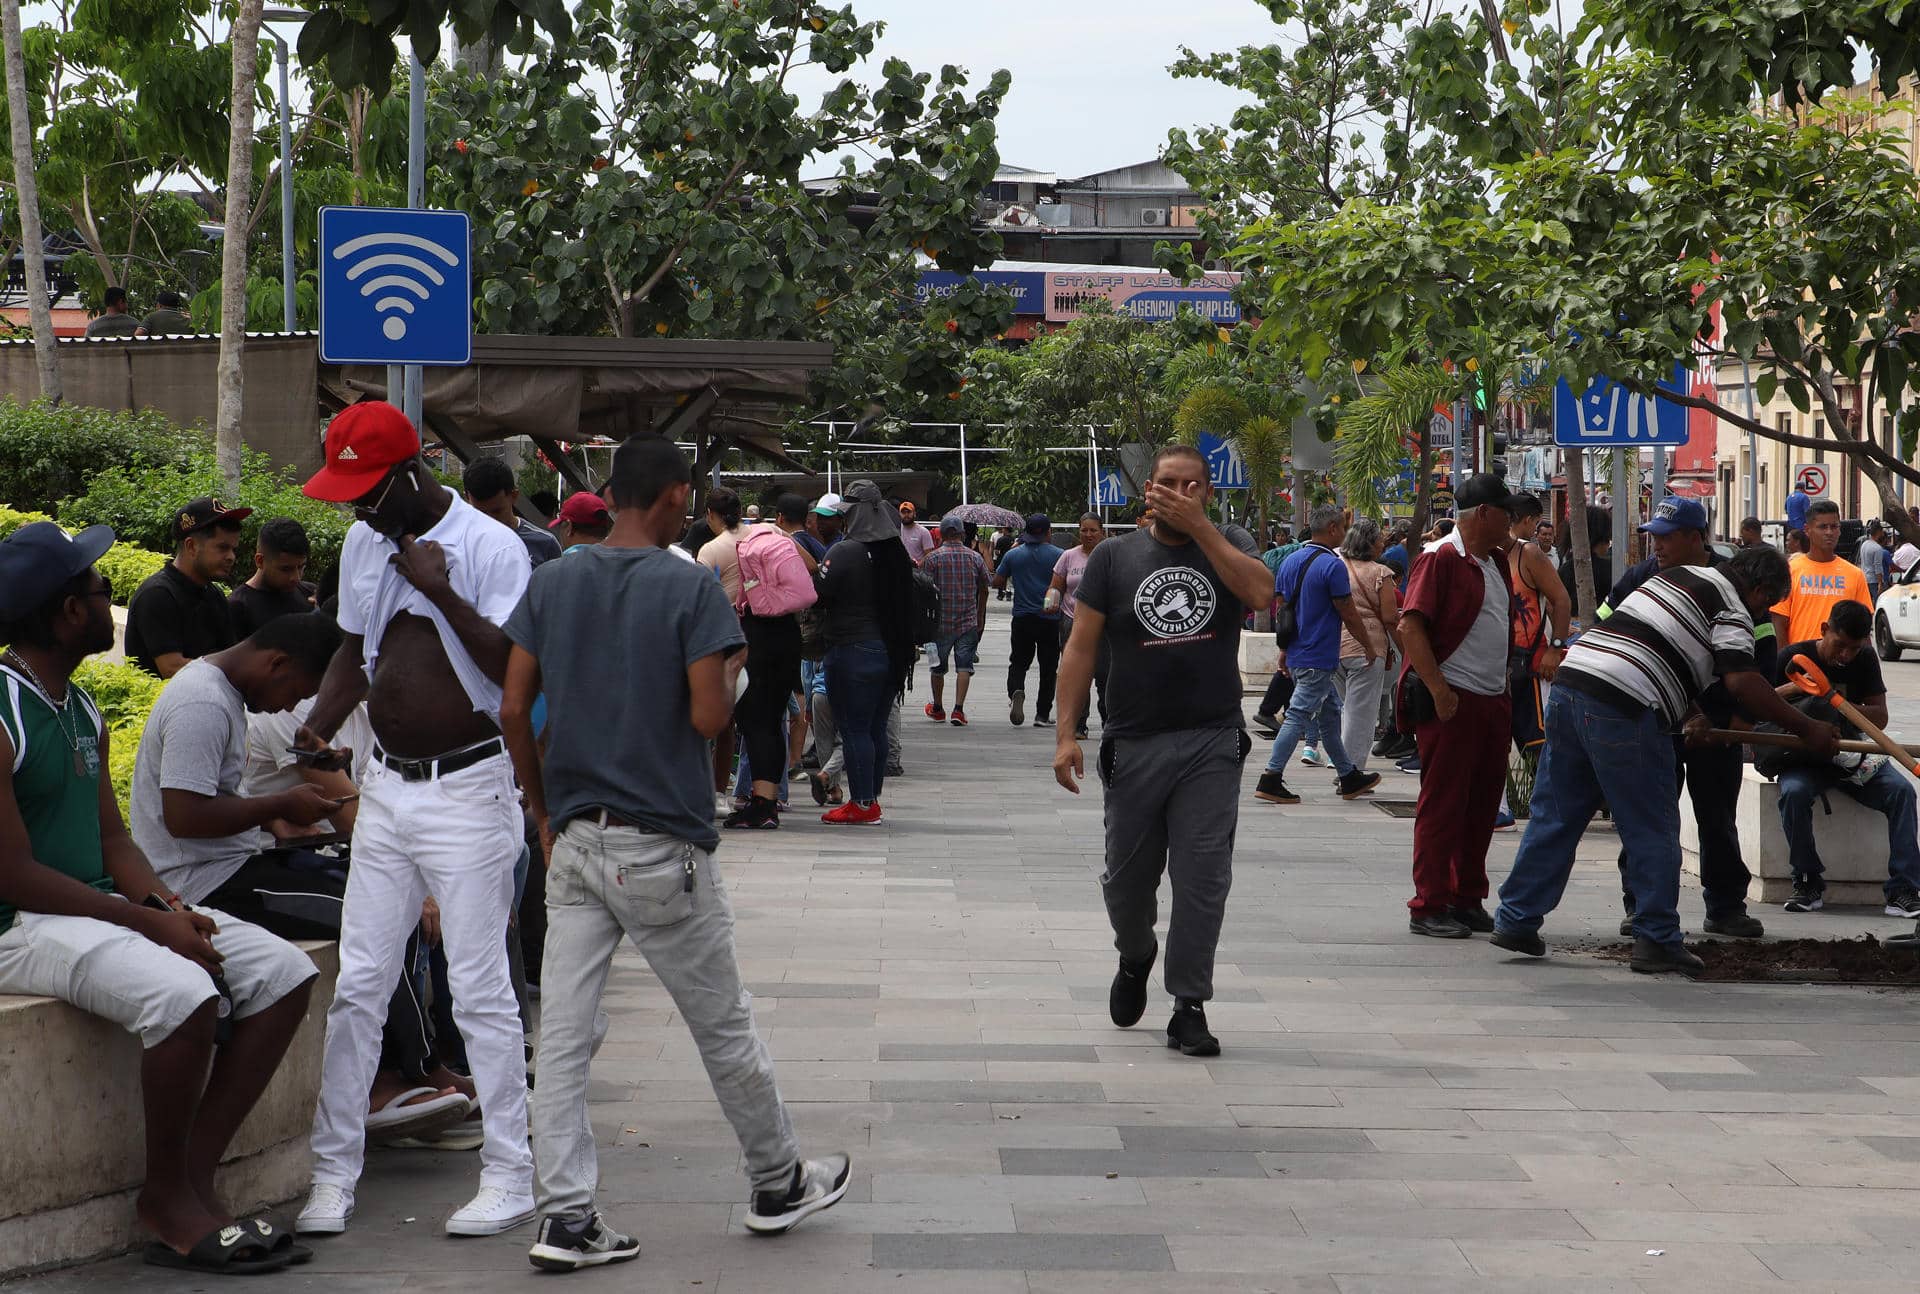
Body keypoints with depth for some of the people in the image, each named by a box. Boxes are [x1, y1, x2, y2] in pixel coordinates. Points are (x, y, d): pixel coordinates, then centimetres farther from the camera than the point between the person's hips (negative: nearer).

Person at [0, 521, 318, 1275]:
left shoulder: (82, 712, 14)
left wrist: (167, 904, -6)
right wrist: (148, 922, -20)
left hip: (101, 904, 10)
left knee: (283, 973, -2)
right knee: (183, 993, -33)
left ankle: (193, 1177, -5)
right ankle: (169, 1199, -13)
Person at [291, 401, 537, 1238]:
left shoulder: (490, 547, -12)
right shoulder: (363, 545, 10)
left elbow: (518, 669, -18)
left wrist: (443, 592, -24)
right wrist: (316, 728, 6)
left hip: (469, 786, -6)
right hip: (386, 786, 6)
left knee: (480, 988, -3)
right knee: (357, 985, 6)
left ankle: (511, 1177, 5)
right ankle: (333, 1171, 12)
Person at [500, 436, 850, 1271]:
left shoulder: (551, 583, 5)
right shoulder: (691, 590, -11)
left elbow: (513, 710, 5)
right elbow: (708, 717, -17)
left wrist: (545, 814, 14)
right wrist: (729, 676, 5)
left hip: (574, 840, 4)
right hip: (663, 848, -4)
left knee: (562, 1039, 3)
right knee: (724, 1027, 11)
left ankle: (567, 1218, 1)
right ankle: (779, 1184, 26)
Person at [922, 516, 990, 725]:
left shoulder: (932, 558, -5)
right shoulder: (975, 558, 2)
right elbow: (983, 590, 8)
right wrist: (980, 617, 20)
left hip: (940, 621, -1)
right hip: (968, 621, 1)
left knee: (938, 667, 13)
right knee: (964, 666, 1)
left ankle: (937, 709, 26)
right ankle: (959, 709, -11)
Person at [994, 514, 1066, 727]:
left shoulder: (1013, 555, 1)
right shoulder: (1058, 555, -6)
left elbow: (997, 582, 6)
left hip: (1022, 617, 2)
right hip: (1050, 619, -2)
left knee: (1018, 663, 10)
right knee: (1048, 667, 8)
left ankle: (1015, 692, -20)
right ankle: (1042, 714, 9)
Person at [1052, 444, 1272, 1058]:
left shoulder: (1228, 545, 5)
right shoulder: (1114, 557, 5)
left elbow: (1261, 591, -17)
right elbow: (1081, 646, 3)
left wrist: (1198, 525, -17)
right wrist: (1067, 733, -5)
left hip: (1212, 744, -1)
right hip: (1134, 746, 1)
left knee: (1202, 878, -6)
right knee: (1127, 878, 11)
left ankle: (1189, 1007, 1)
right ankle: (1135, 959, 41)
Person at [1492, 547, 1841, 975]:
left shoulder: (1680, 575, 27)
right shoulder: (1732, 610, 1)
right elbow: (1741, 681, -13)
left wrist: (1690, 713, 30)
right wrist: (1805, 729, -7)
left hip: (1570, 681, 8)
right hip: (1621, 708, -8)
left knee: (1554, 818, 14)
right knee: (1653, 834, 3)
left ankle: (1516, 920, 15)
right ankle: (1656, 940, 6)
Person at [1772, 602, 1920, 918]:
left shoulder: (1865, 659, 3)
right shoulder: (1794, 656, -5)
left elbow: (1880, 718, 0)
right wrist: (1794, 687, -23)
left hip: (1850, 753, 3)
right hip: (1803, 757, -3)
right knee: (1794, 792, -36)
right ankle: (1809, 882, -17)